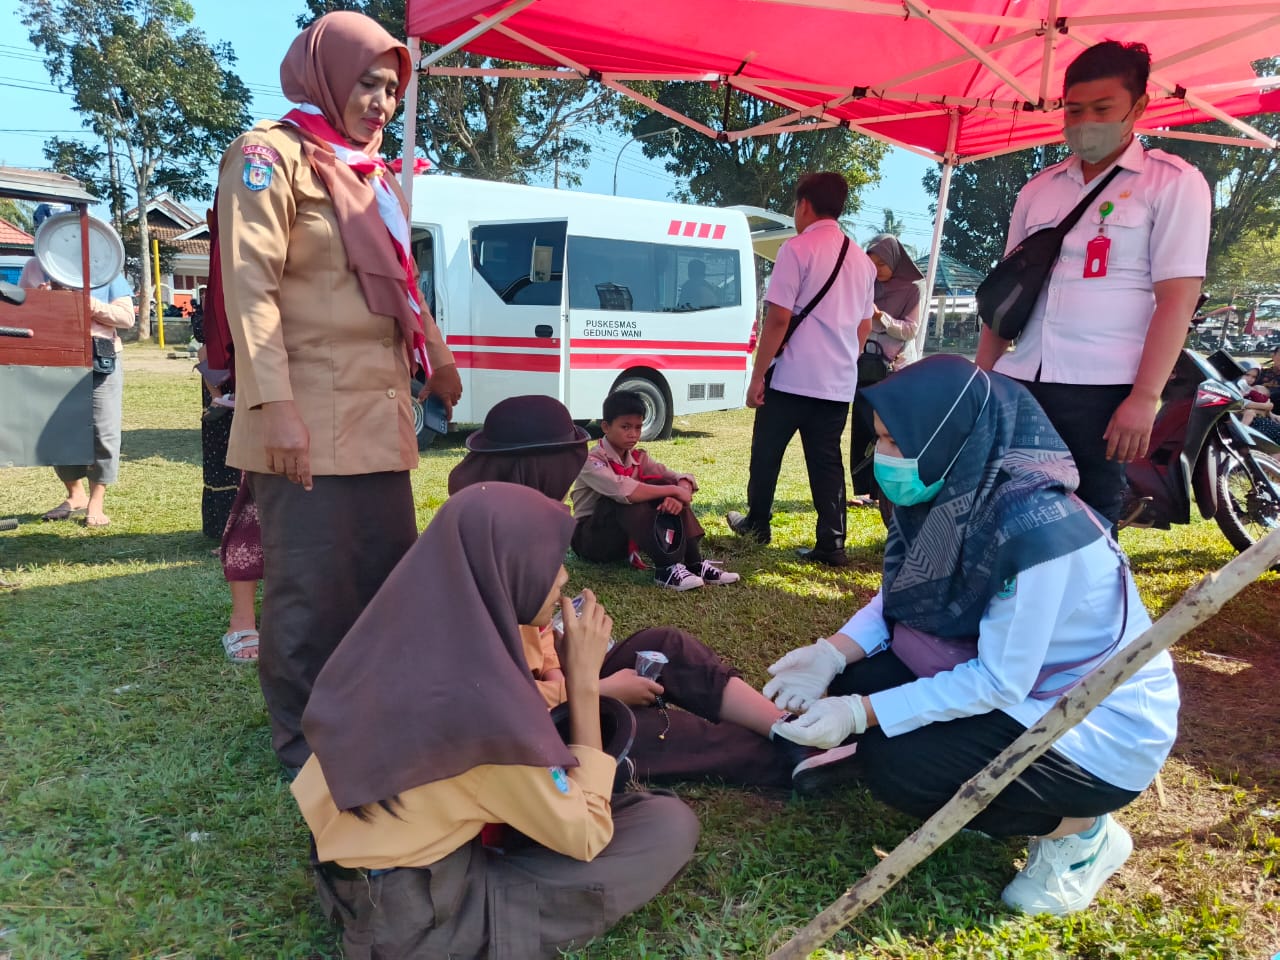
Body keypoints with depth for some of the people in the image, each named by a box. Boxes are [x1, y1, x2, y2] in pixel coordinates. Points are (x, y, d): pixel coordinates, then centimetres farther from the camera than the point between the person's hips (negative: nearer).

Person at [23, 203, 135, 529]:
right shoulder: (35, 268, 12)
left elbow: (127, 317, 0)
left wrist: (92, 305, -15)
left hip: (101, 359, -3)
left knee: (103, 431, -4)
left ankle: (96, 502, 5)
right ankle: (75, 495, 23)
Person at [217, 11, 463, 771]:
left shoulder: (372, 176, 21)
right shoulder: (272, 157, -3)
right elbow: (250, 287, -13)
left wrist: (438, 356, 31)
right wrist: (275, 405, -22)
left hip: (379, 413, 8)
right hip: (309, 420, -8)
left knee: (392, 572, 12)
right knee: (313, 587, -1)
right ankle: (307, 743, 16)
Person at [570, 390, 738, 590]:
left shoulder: (638, 458, 2)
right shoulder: (592, 461, -18)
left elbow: (684, 478, -4)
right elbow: (623, 491, -38)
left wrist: (679, 496, -28)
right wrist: (673, 490, -31)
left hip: (627, 540, 6)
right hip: (591, 540, -6)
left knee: (664, 490, -14)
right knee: (632, 498, -32)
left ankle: (693, 562, -21)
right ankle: (667, 568, -37)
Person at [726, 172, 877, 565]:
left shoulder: (797, 249, -8)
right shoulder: (861, 259, 14)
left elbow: (779, 318, -15)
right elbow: (864, 326, 18)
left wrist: (757, 375, -11)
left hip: (793, 376, -6)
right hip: (839, 381, 6)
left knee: (766, 452, 13)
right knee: (827, 461, 8)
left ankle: (756, 523, 28)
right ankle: (831, 544, 4)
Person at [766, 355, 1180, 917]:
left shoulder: (1034, 528, -32)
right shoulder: (952, 494, -9)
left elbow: (999, 683, -27)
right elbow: (898, 597, 2)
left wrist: (858, 715, -27)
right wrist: (831, 654, -15)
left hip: (1101, 727, -8)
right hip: (1024, 691, 8)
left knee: (890, 764, -21)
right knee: (857, 676, -5)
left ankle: (1079, 829, 2)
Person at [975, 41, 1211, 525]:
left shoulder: (1173, 182, 2)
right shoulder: (1038, 189, 15)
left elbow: (1178, 296, -7)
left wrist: (1144, 397, -15)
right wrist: (982, 377, 10)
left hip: (1102, 387, -4)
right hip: (1018, 381, 4)